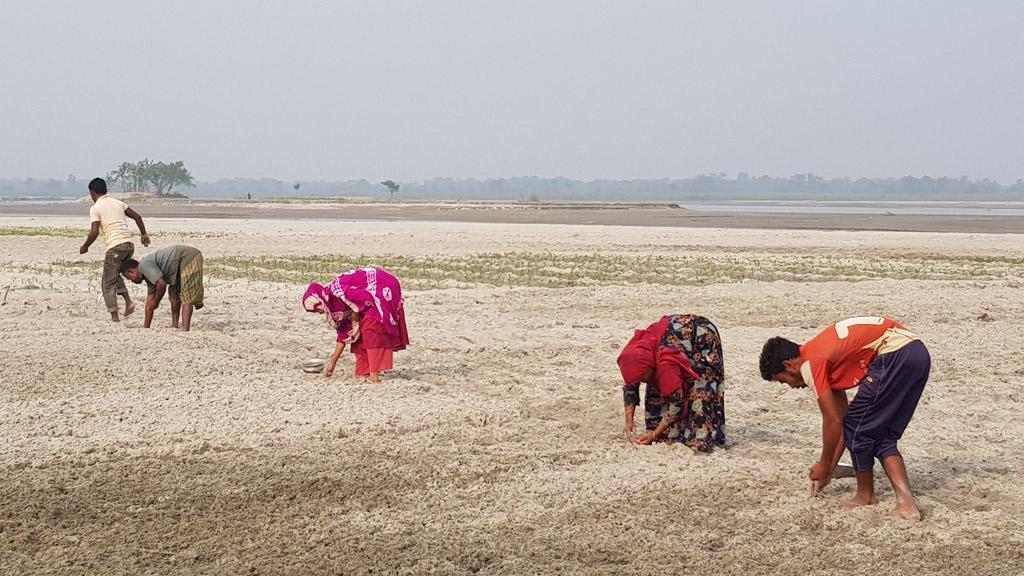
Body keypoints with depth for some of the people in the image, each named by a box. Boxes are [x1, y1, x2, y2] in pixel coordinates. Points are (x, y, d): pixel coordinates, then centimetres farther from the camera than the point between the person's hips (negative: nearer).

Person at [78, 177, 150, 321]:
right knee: (114, 274, 25)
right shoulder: (118, 203, 17)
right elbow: (137, 216, 16)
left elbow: (94, 232, -10)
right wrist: (144, 234, 23)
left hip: (115, 247, -7)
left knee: (108, 283, 3)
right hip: (129, 244, 7)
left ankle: (114, 316, -3)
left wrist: (85, 247, 5)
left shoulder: (95, 208, -1)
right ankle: (128, 301, 8)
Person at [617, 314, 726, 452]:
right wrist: (629, 422, -13)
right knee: (659, 388, -3)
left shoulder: (666, 363, -41)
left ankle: (702, 438, -17)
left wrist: (654, 434, -26)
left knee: (699, 391, -18)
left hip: (704, 338, -7)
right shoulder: (633, 354, -22)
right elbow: (629, 387, -6)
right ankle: (672, 434, 2)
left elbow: (677, 401, -31)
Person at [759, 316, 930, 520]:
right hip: (918, 352, 10)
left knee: (858, 428, 6)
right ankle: (905, 502, 3)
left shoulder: (810, 364, -2)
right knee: (882, 436, 16)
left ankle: (866, 495, 22)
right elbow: (841, 418, 28)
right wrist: (829, 468, 32)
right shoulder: (828, 359, 24)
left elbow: (833, 421, -1)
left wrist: (824, 465, 13)